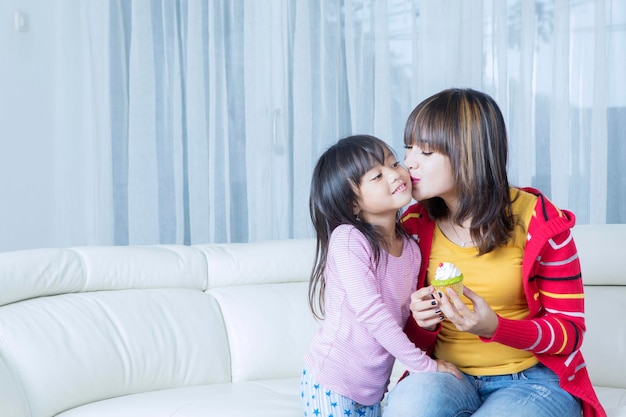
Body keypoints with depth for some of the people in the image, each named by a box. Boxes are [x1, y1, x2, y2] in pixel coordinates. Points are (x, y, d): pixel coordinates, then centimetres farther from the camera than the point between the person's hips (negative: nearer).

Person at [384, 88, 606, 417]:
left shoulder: (540, 221, -8)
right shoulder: (415, 226, 1)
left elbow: (570, 332, -5)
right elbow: (416, 344, 9)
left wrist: (494, 327, -23)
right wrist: (422, 324, -17)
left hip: (532, 378, -2)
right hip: (447, 377, 2)